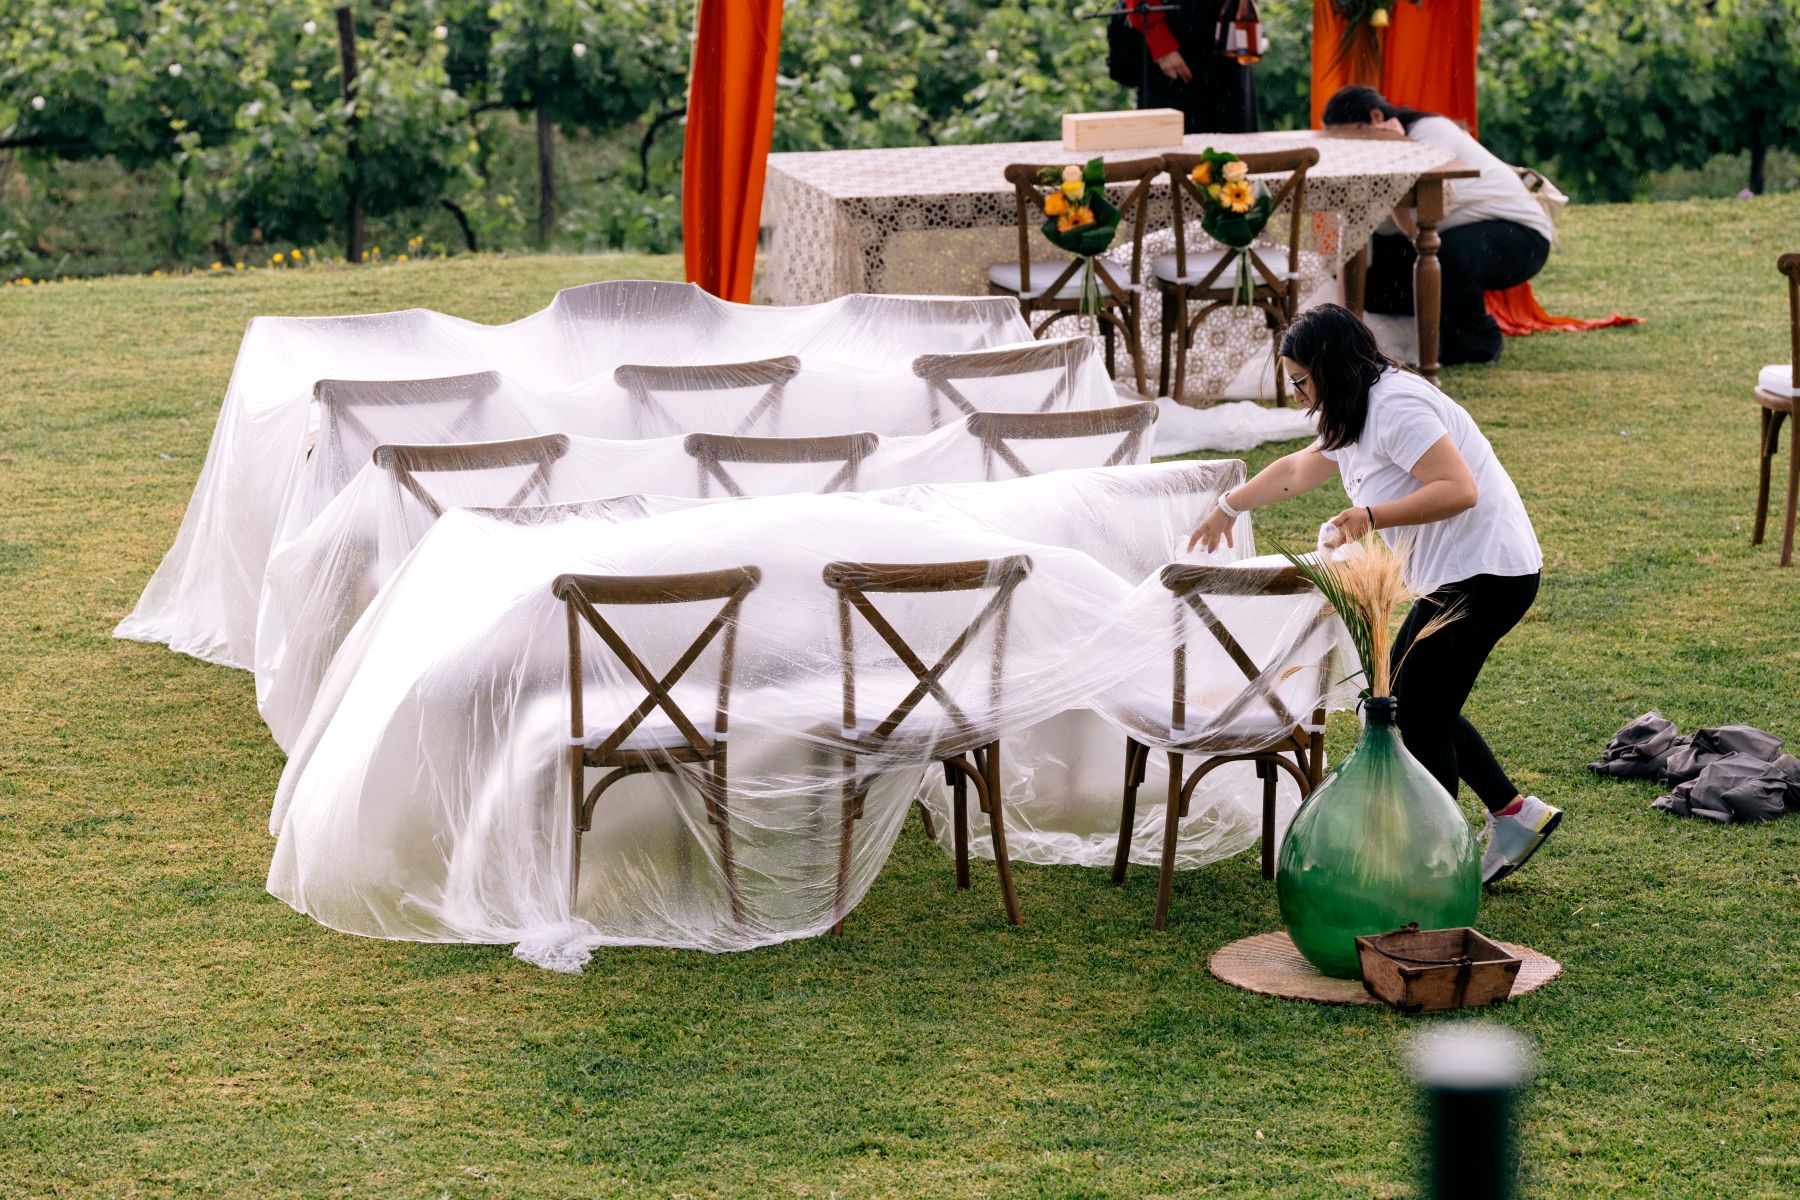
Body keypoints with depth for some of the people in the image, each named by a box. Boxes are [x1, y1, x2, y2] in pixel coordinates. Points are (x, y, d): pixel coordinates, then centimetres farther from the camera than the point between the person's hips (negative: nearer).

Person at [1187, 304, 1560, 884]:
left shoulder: (1396, 407, -18)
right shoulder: (1358, 414, 15)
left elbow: (1459, 489, -27)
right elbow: (1295, 470, 32)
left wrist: (1372, 516, -32)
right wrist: (1228, 507, 43)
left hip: (1485, 571, -11)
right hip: (1459, 573, 11)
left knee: (1421, 714, -7)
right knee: (1406, 699, 13)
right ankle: (1514, 814, 19)